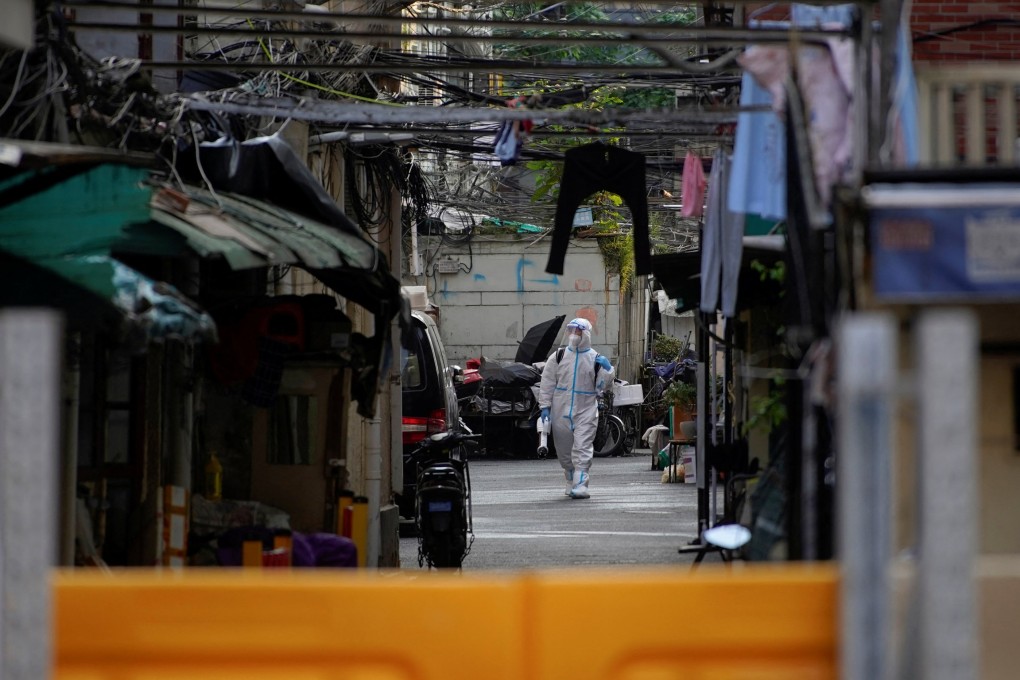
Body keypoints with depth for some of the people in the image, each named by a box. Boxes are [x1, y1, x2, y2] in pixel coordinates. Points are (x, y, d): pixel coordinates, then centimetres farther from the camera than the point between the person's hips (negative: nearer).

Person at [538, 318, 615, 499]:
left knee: (582, 448, -14)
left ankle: (581, 484, -18)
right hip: (561, 410, 2)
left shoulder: (596, 359, 2)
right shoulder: (558, 357, 4)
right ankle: (571, 482, 29)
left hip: (586, 411, -2)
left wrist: (607, 369, -14)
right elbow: (547, 382, 6)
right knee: (564, 450, 11)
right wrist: (545, 406, 0)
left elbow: (602, 386, 2)